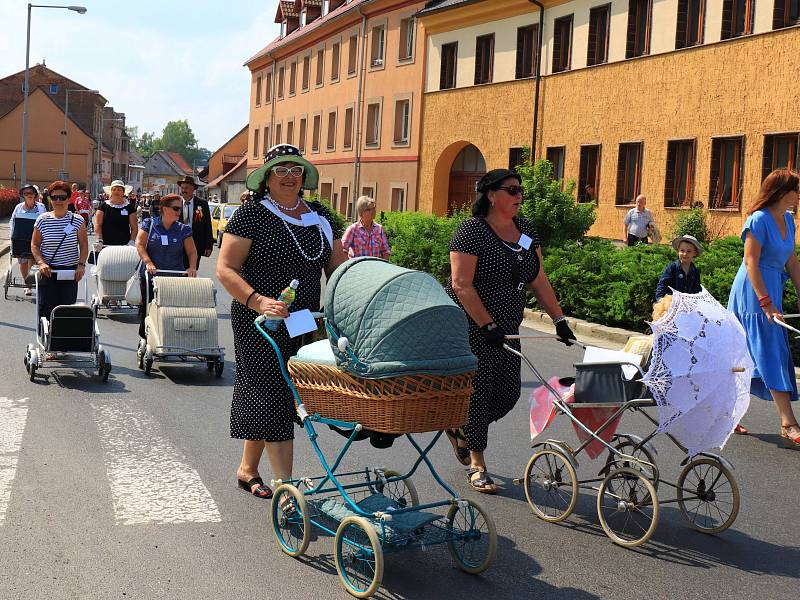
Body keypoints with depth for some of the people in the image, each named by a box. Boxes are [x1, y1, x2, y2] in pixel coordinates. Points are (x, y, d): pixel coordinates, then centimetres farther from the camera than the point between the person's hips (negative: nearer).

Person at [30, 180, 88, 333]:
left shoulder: (77, 220, -1)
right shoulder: (42, 220, 0)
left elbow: (84, 245, 4)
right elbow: (34, 244, 6)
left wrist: (81, 264, -9)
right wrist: (41, 262, -9)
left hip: (70, 271, 0)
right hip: (48, 271, 0)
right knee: (46, 309, 0)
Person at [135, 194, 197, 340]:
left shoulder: (183, 229, 7)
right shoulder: (149, 224, 4)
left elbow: (192, 251, 3)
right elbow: (140, 244, -5)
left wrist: (192, 267, -16)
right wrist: (148, 262, -20)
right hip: (150, 275, -1)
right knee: (147, 307, 4)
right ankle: (145, 338, 20)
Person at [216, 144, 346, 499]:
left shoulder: (320, 217, 12)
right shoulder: (252, 213, -5)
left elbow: (338, 269, 13)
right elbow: (225, 269, -11)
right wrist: (258, 301, -27)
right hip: (260, 324, -5)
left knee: (261, 396, 16)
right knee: (273, 400, -8)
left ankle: (247, 469, 31)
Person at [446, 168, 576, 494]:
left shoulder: (525, 229, 8)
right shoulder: (472, 230, -14)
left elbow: (538, 280, 10)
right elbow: (461, 285, -20)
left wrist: (559, 320, 3)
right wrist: (488, 326, -24)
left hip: (506, 329, 7)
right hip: (472, 329, -7)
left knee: (508, 393, 8)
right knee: (478, 393, -1)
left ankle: (460, 428, 34)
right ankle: (477, 464, 14)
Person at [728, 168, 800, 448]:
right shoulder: (759, 220, -14)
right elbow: (751, 262, -18)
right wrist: (766, 303, -22)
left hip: (771, 292, 9)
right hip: (754, 292, -9)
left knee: (746, 357, 11)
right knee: (772, 354, -10)